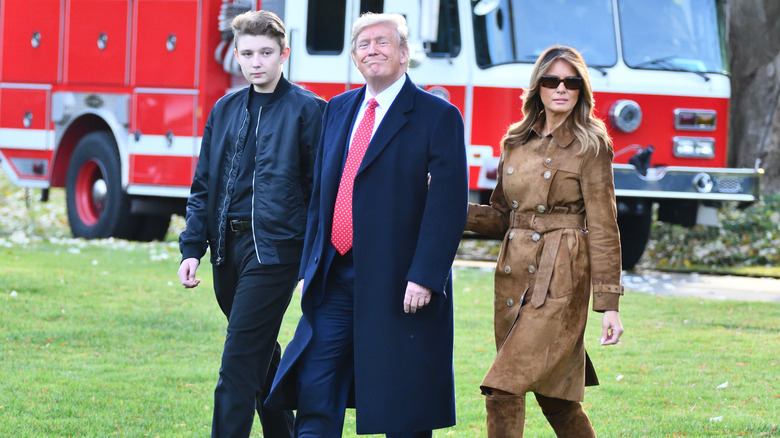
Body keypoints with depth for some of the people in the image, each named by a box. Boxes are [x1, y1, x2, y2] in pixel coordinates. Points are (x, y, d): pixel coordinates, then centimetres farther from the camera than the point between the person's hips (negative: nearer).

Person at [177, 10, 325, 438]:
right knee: (261, 357, 16)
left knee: (239, 364, -11)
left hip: (274, 251, -6)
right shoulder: (226, 110, 12)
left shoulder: (306, 110, -4)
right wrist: (192, 249, 6)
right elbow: (203, 186, 16)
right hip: (229, 249, 6)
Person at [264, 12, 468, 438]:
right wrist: (310, 266, 13)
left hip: (397, 286, -5)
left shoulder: (438, 117, -5)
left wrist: (424, 277, -18)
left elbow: (448, 206, -11)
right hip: (335, 282, 5)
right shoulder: (338, 110, 14)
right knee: (314, 392, 0)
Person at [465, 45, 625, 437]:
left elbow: (603, 228, -6)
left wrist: (609, 304, -10)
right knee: (552, 397, 12)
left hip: (560, 280, -6)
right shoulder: (516, 143, 13)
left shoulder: (590, 147, -4)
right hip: (514, 276, 6)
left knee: (503, 391, -16)